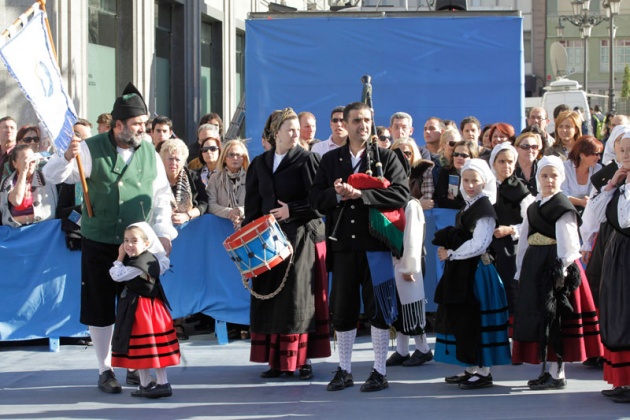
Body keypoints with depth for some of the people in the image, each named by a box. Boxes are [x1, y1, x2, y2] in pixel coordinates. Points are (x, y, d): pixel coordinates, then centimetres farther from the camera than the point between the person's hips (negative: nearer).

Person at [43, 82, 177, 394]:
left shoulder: (149, 153, 4)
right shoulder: (91, 149, -5)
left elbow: (161, 196, 10)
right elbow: (52, 175, -7)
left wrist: (163, 232, 1)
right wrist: (67, 158, -28)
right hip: (99, 243, -2)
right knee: (100, 308, 4)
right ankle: (105, 370, 17)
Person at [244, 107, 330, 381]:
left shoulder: (307, 160, -1)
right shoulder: (260, 164, 12)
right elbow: (253, 204, 12)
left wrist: (292, 210, -14)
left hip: (301, 237, -4)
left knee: (298, 299, -5)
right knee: (270, 297, 2)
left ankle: (303, 359, 1)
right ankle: (276, 360, 7)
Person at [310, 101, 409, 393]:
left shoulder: (387, 157, 2)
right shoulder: (330, 160, 11)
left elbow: (401, 194, -11)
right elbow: (316, 199, 5)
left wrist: (359, 194, -16)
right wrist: (337, 194, -15)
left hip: (376, 244, -3)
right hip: (343, 245, 3)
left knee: (378, 309, 2)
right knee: (342, 310, 8)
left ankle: (380, 371, 11)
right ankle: (344, 370, 19)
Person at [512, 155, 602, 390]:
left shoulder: (562, 207, -7)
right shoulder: (533, 208, 16)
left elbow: (568, 243, -14)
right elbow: (524, 241, 17)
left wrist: (562, 270, -21)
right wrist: (521, 270, 13)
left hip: (554, 267, -8)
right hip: (534, 267, 8)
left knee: (554, 318, -6)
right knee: (537, 316, 10)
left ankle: (557, 375, -1)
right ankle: (547, 370, 19)